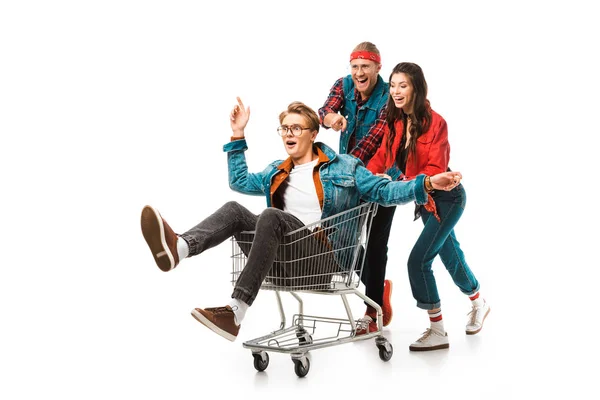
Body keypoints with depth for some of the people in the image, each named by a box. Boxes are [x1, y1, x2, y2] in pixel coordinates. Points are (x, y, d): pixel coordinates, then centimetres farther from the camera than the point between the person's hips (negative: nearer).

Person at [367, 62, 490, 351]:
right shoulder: (395, 122, -1)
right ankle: (478, 303, 47)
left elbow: (436, 168, -25)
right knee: (450, 256, 22)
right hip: (424, 199, 8)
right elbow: (383, 155, -4)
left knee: (418, 260, -13)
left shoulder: (434, 122, -22)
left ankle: (437, 332, -1)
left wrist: (406, 183, -36)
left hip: (446, 198, -8)